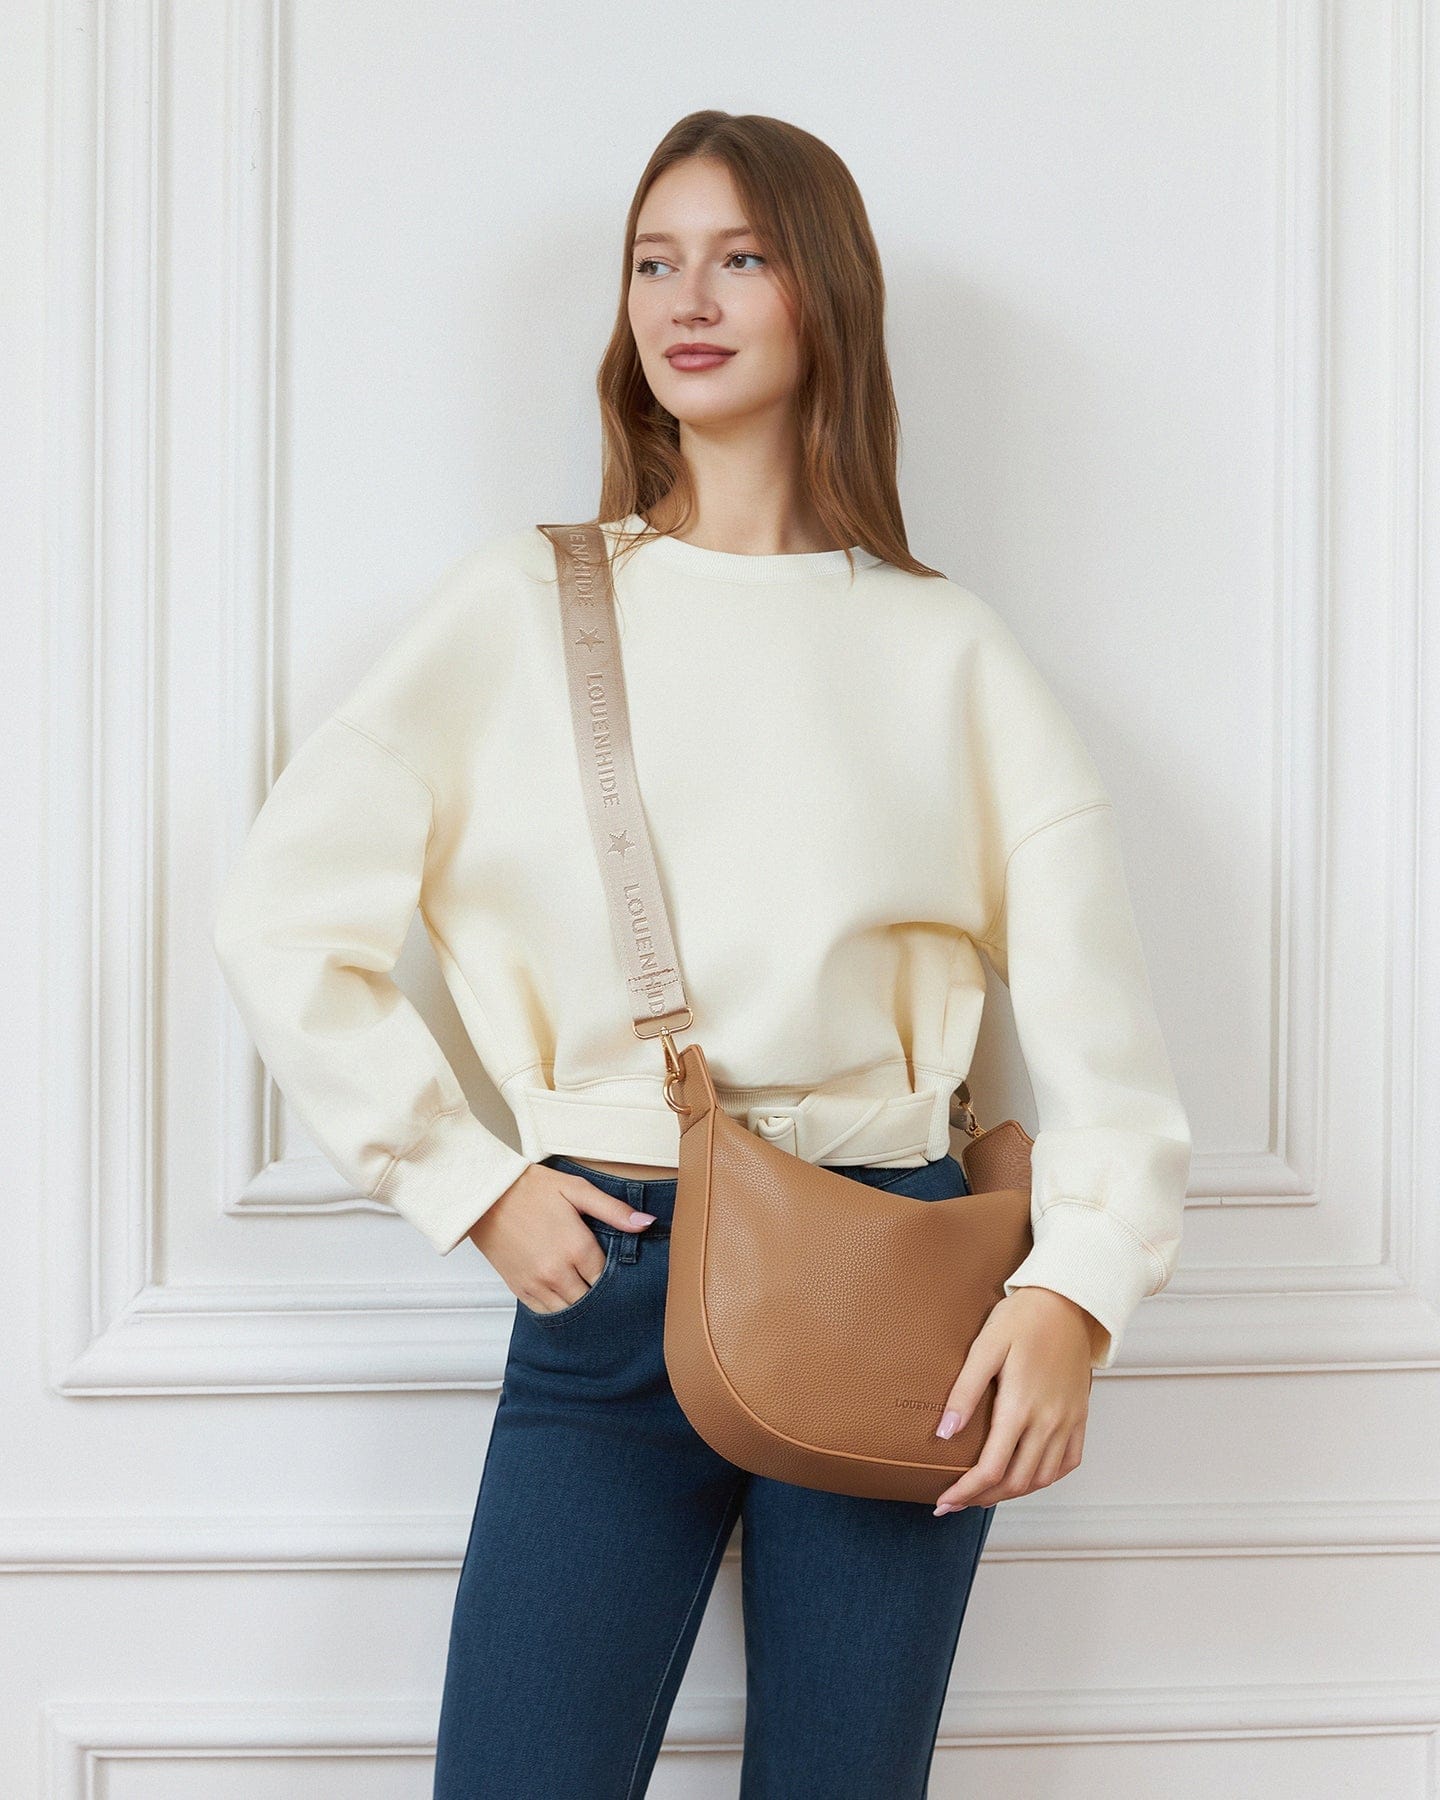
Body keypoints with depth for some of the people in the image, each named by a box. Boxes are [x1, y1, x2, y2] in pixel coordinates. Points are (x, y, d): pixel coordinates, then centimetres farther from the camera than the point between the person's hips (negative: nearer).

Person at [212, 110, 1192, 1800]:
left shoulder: (943, 649, 7)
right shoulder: (523, 606, 5)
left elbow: (1093, 991, 0)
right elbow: (282, 915, 3)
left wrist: (1078, 1282, -12)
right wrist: (472, 1182, -2)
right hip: (606, 1276, 0)